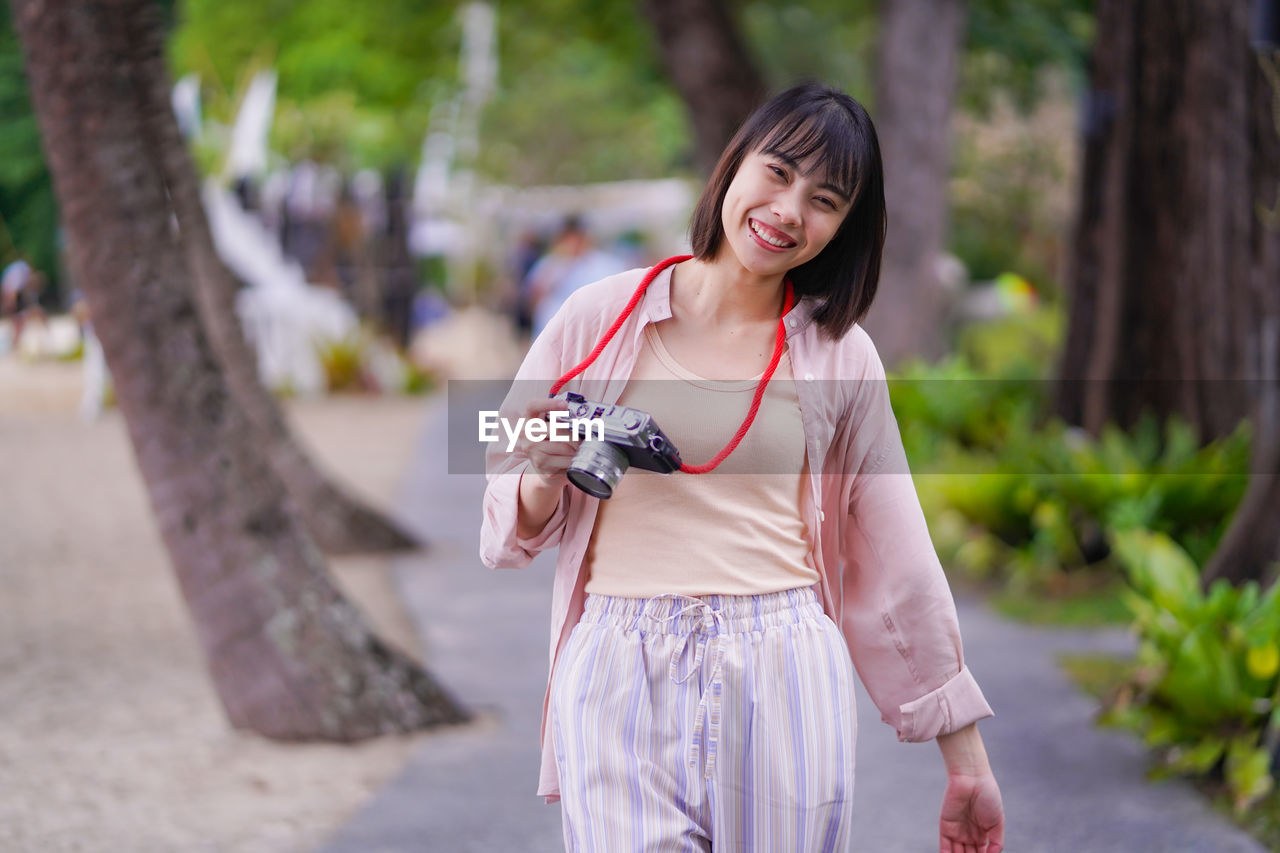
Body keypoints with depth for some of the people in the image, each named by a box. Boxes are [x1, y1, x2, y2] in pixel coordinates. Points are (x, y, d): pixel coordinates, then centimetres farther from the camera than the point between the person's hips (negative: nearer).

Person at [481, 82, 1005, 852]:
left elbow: (896, 568, 11)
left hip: (784, 678, 1)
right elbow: (510, 529, 10)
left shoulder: (840, 357, 10)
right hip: (620, 679, -1)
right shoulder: (601, 319, 5)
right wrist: (545, 478, -13)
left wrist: (968, 766, 10)